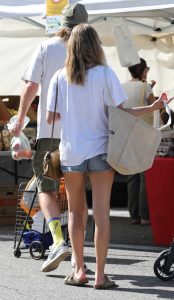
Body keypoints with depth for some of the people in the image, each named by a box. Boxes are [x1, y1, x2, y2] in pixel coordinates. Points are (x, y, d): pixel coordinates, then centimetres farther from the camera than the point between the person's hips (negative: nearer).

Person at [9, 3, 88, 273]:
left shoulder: (46, 48, 1)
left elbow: (31, 87, -2)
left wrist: (20, 120, 7)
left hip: (49, 130, -1)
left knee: (46, 188, 6)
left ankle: (58, 241, -15)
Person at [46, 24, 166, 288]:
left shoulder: (60, 78, -2)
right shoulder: (105, 74, -7)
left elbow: (50, 118, 1)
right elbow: (120, 112, -8)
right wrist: (152, 108, -1)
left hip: (71, 152, 2)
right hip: (100, 150, -1)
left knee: (75, 211, 14)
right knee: (101, 213, 1)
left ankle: (79, 270, 10)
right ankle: (100, 275, 0)